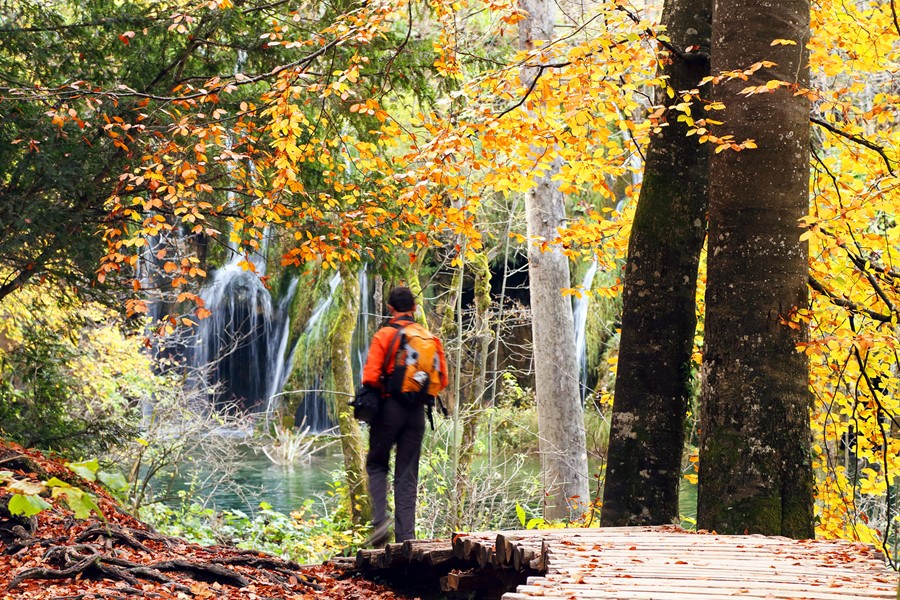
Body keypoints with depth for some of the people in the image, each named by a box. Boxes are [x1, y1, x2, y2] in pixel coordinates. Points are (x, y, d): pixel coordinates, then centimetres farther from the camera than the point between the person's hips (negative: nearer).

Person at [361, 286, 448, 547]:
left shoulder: (384, 335, -7)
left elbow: (370, 377, -13)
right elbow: (442, 380, 5)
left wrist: (383, 391, 5)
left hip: (389, 408, -3)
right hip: (417, 411, 3)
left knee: (376, 465, 13)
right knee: (407, 475, 8)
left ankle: (380, 520, -6)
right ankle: (405, 536, 3)